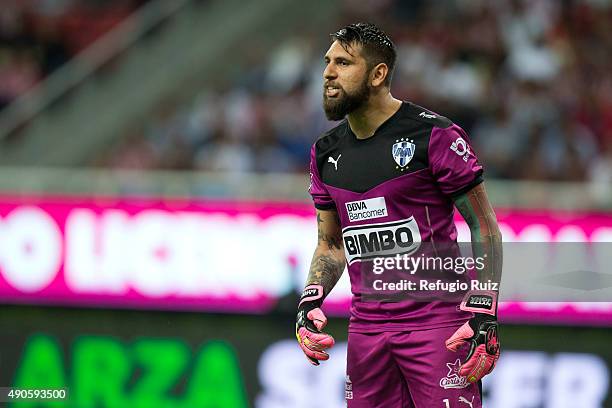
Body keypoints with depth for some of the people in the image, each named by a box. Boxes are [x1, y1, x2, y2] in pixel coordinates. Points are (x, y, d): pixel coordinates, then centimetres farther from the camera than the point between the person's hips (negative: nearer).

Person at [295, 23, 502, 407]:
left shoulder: (434, 136, -8)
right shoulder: (326, 152, 11)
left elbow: (485, 228, -5)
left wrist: (483, 314, -13)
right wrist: (310, 303, 3)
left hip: (435, 319, -6)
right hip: (367, 328, 6)